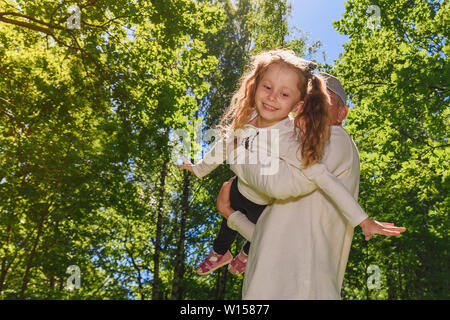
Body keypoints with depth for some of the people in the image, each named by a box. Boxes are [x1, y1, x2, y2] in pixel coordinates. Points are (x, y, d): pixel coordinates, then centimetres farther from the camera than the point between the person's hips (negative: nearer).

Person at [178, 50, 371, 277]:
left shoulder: (287, 141, -44)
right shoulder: (248, 118, -26)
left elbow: (326, 181, -44)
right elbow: (227, 144, -7)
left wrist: (363, 220, -45)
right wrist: (199, 168, 9)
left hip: (266, 206, -4)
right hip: (239, 190, 4)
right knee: (229, 222, 32)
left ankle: (247, 254, 67)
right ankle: (220, 253, 67)